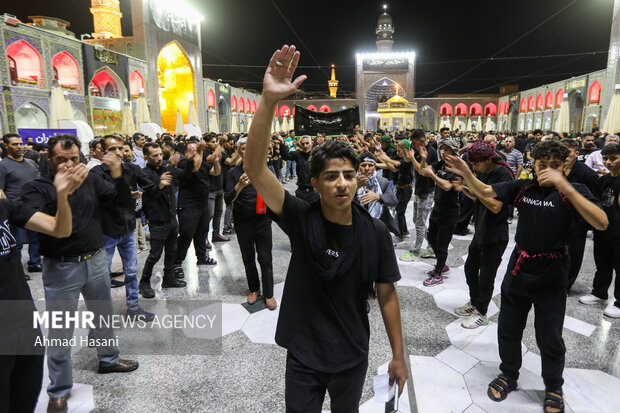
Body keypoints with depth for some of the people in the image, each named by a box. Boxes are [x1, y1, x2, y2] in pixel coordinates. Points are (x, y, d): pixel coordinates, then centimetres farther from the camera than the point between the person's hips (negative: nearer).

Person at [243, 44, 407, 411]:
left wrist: (399, 356, 1)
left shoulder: (375, 232, -14)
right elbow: (255, 168, -29)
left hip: (352, 357, 2)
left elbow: (387, 294, -4)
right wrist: (269, 101, -41)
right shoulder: (301, 218, -18)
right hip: (303, 355, -1)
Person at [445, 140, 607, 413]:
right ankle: (509, 375, 39)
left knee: (550, 338, 12)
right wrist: (466, 174, -22)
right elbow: (485, 192, -2)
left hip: (551, 277, -3)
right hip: (518, 270, 3)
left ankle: (553, 387, 38)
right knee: (508, 329, 16)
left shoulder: (574, 192, -11)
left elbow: (601, 223, -26)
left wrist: (565, 186, -36)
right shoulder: (523, 187, -2)